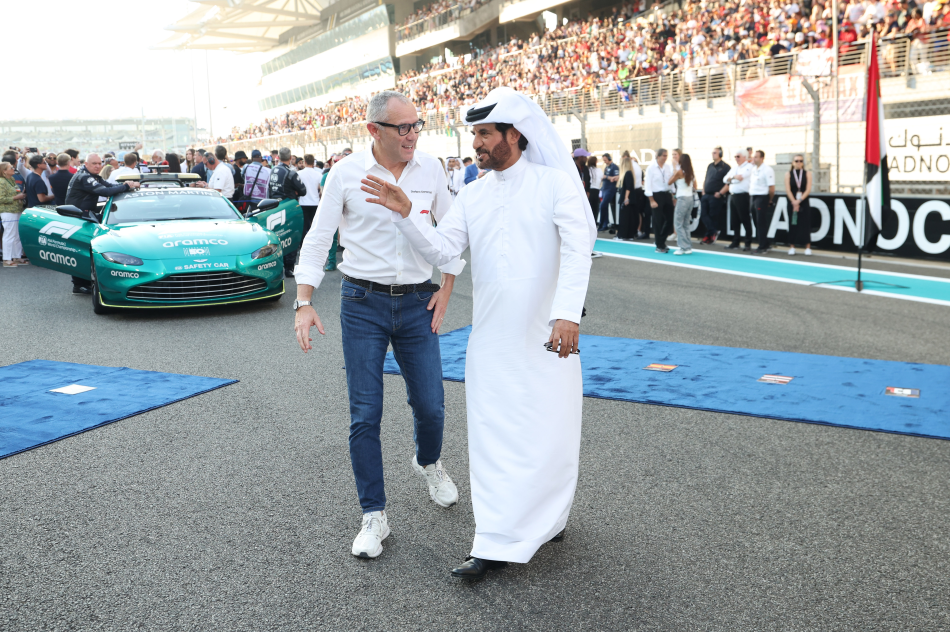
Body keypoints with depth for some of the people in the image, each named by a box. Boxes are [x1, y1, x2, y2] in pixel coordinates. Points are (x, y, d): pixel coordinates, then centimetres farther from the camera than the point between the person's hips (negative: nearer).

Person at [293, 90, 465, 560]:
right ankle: (374, 516, 10)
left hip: (417, 303, 2)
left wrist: (446, 287, 7)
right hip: (363, 303, -2)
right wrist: (303, 304, -9)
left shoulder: (430, 169, 2)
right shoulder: (346, 173, -5)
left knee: (430, 405, 7)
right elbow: (318, 239, -2)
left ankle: (429, 463, 41)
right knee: (365, 415, -2)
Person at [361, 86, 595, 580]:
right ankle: (496, 543, 15)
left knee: (548, 432, 6)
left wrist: (567, 313, -28)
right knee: (493, 437, 6)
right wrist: (406, 214, -14)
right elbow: (443, 250, 2)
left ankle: (548, 517, 26)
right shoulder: (472, 196, 10)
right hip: (490, 339, 4)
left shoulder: (557, 183, -4)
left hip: (546, 335, -4)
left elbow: (578, 248, -15)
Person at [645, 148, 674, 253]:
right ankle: (659, 246, 13)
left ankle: (661, 240, 27)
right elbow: (647, 185, -9)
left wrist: (673, 196, 6)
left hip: (667, 194, 5)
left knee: (670, 219, 6)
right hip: (656, 195, -5)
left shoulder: (668, 167, 5)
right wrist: (652, 201, -13)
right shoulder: (651, 168, -8)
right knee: (658, 221, 2)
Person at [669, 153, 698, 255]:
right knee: (686, 225, 13)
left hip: (682, 199, -7)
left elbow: (670, 182, 0)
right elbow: (695, 187, 14)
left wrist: (674, 172, 10)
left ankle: (684, 247, -6)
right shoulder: (691, 173, 8)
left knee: (678, 224, -1)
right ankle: (688, 247, 12)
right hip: (690, 198, 7)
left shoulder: (679, 172, -11)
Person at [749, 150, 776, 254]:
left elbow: (771, 188, -15)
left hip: (762, 198, -8)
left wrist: (769, 201, -8)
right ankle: (767, 244, 24)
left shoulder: (767, 170, -13)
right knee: (757, 223, 12)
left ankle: (762, 247, 0)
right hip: (754, 198, 8)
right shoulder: (753, 169, 13)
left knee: (761, 223, -5)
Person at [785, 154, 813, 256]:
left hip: (804, 202, 0)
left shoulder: (807, 174, 3)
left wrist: (799, 200, -16)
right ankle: (792, 246, 8)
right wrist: (794, 202, -15)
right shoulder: (788, 174, 3)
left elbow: (808, 190, -6)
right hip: (792, 202, 0)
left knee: (805, 224, -2)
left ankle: (808, 247, 2)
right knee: (793, 224, 2)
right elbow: (788, 190, -5)